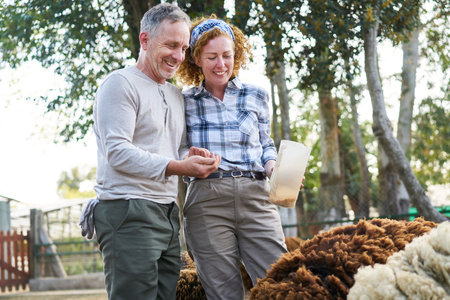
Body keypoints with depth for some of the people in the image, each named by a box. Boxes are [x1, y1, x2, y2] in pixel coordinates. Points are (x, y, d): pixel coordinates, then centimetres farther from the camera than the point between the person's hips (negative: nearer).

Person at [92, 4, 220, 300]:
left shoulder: (176, 95, 23)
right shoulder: (121, 84, -4)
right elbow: (117, 152, -14)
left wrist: (193, 156, 0)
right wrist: (178, 167, -24)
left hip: (168, 216, 8)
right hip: (128, 211, -8)